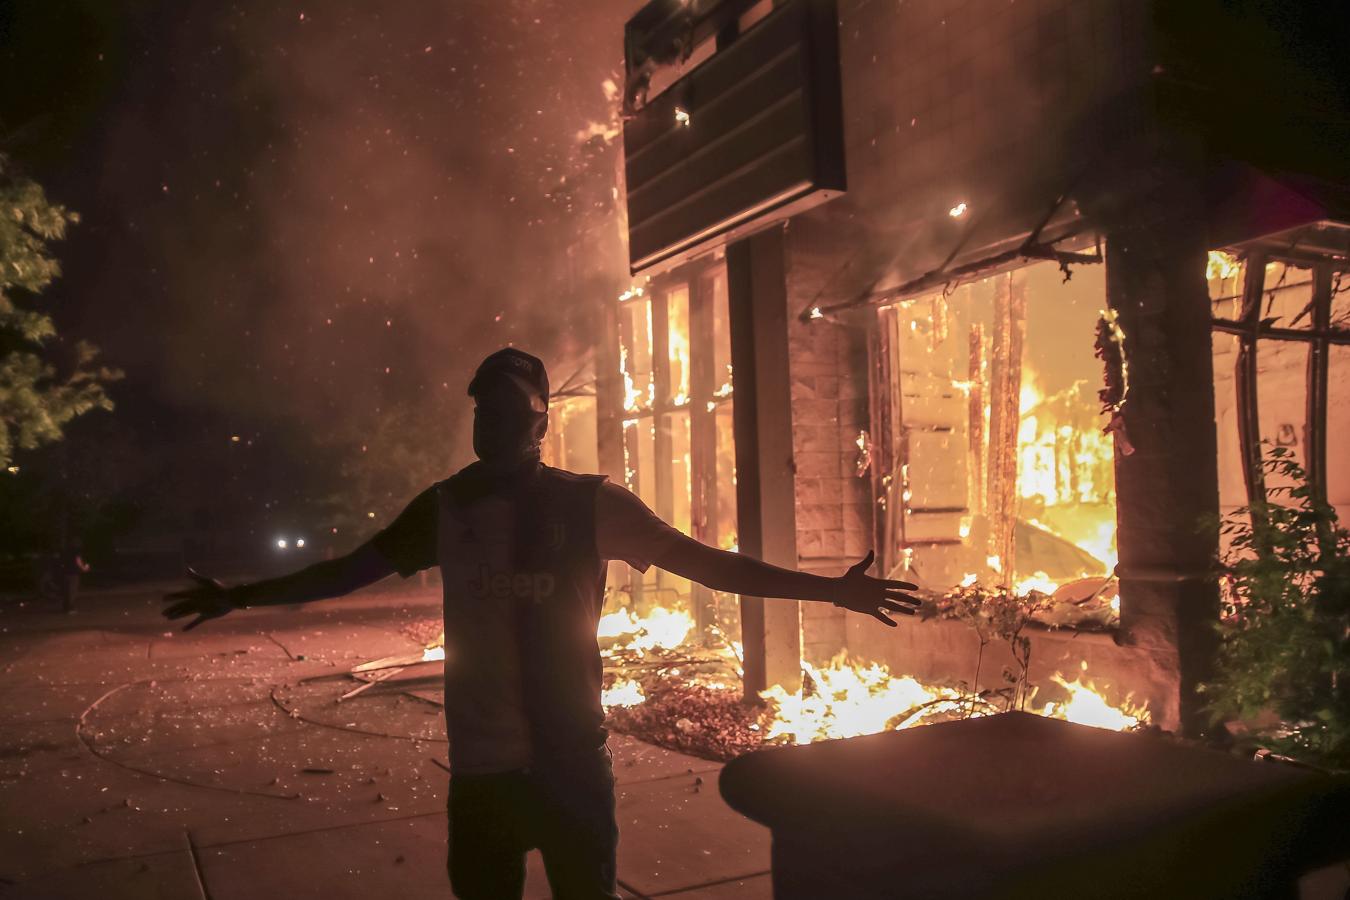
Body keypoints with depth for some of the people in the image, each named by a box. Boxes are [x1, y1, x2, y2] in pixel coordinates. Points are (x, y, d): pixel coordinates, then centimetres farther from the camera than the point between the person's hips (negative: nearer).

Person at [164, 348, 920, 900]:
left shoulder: (590, 503, -6)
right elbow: (348, 571, 10)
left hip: (572, 761, -2)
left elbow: (706, 561, -6)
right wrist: (241, 596, 13)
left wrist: (827, 588, -10)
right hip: (482, 765, 2)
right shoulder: (447, 506, 1)